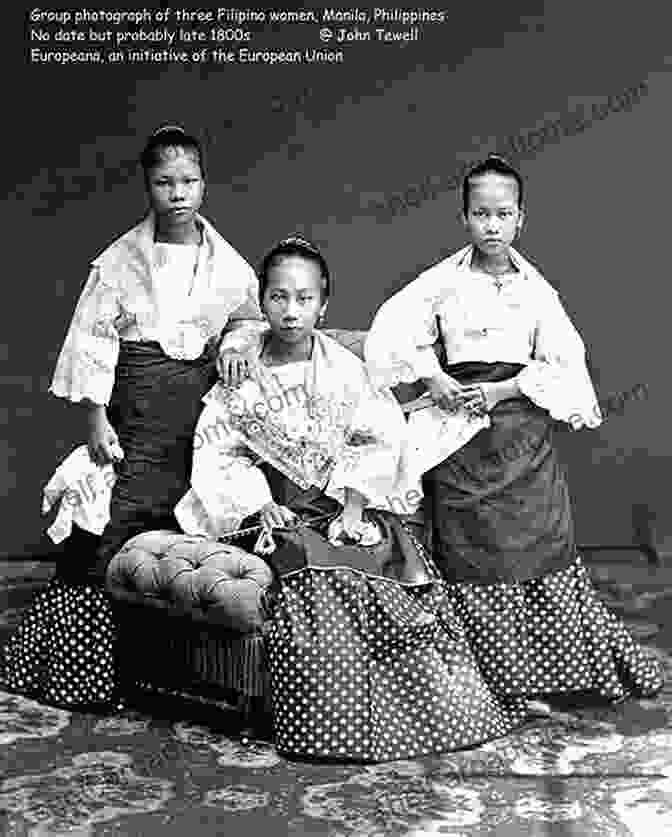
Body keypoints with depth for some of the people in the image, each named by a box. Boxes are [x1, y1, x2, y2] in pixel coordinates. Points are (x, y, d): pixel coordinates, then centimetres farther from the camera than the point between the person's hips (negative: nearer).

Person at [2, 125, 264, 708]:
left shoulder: (226, 261, 8)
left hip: (204, 398, 3)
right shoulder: (120, 259, 0)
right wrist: (97, 420, -7)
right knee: (110, 530, -8)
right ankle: (78, 674, 3)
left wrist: (235, 342, 1)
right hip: (136, 403, -3)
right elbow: (93, 341, -1)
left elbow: (248, 313, 24)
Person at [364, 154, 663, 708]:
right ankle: (496, 679, 14)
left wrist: (503, 389, -11)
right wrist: (434, 377, -17)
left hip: (524, 426, 2)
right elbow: (390, 335, -6)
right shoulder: (442, 282, 1)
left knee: (540, 547, 2)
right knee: (473, 552, 2)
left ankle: (531, 678, 16)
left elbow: (565, 365, 1)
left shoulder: (536, 288, 5)